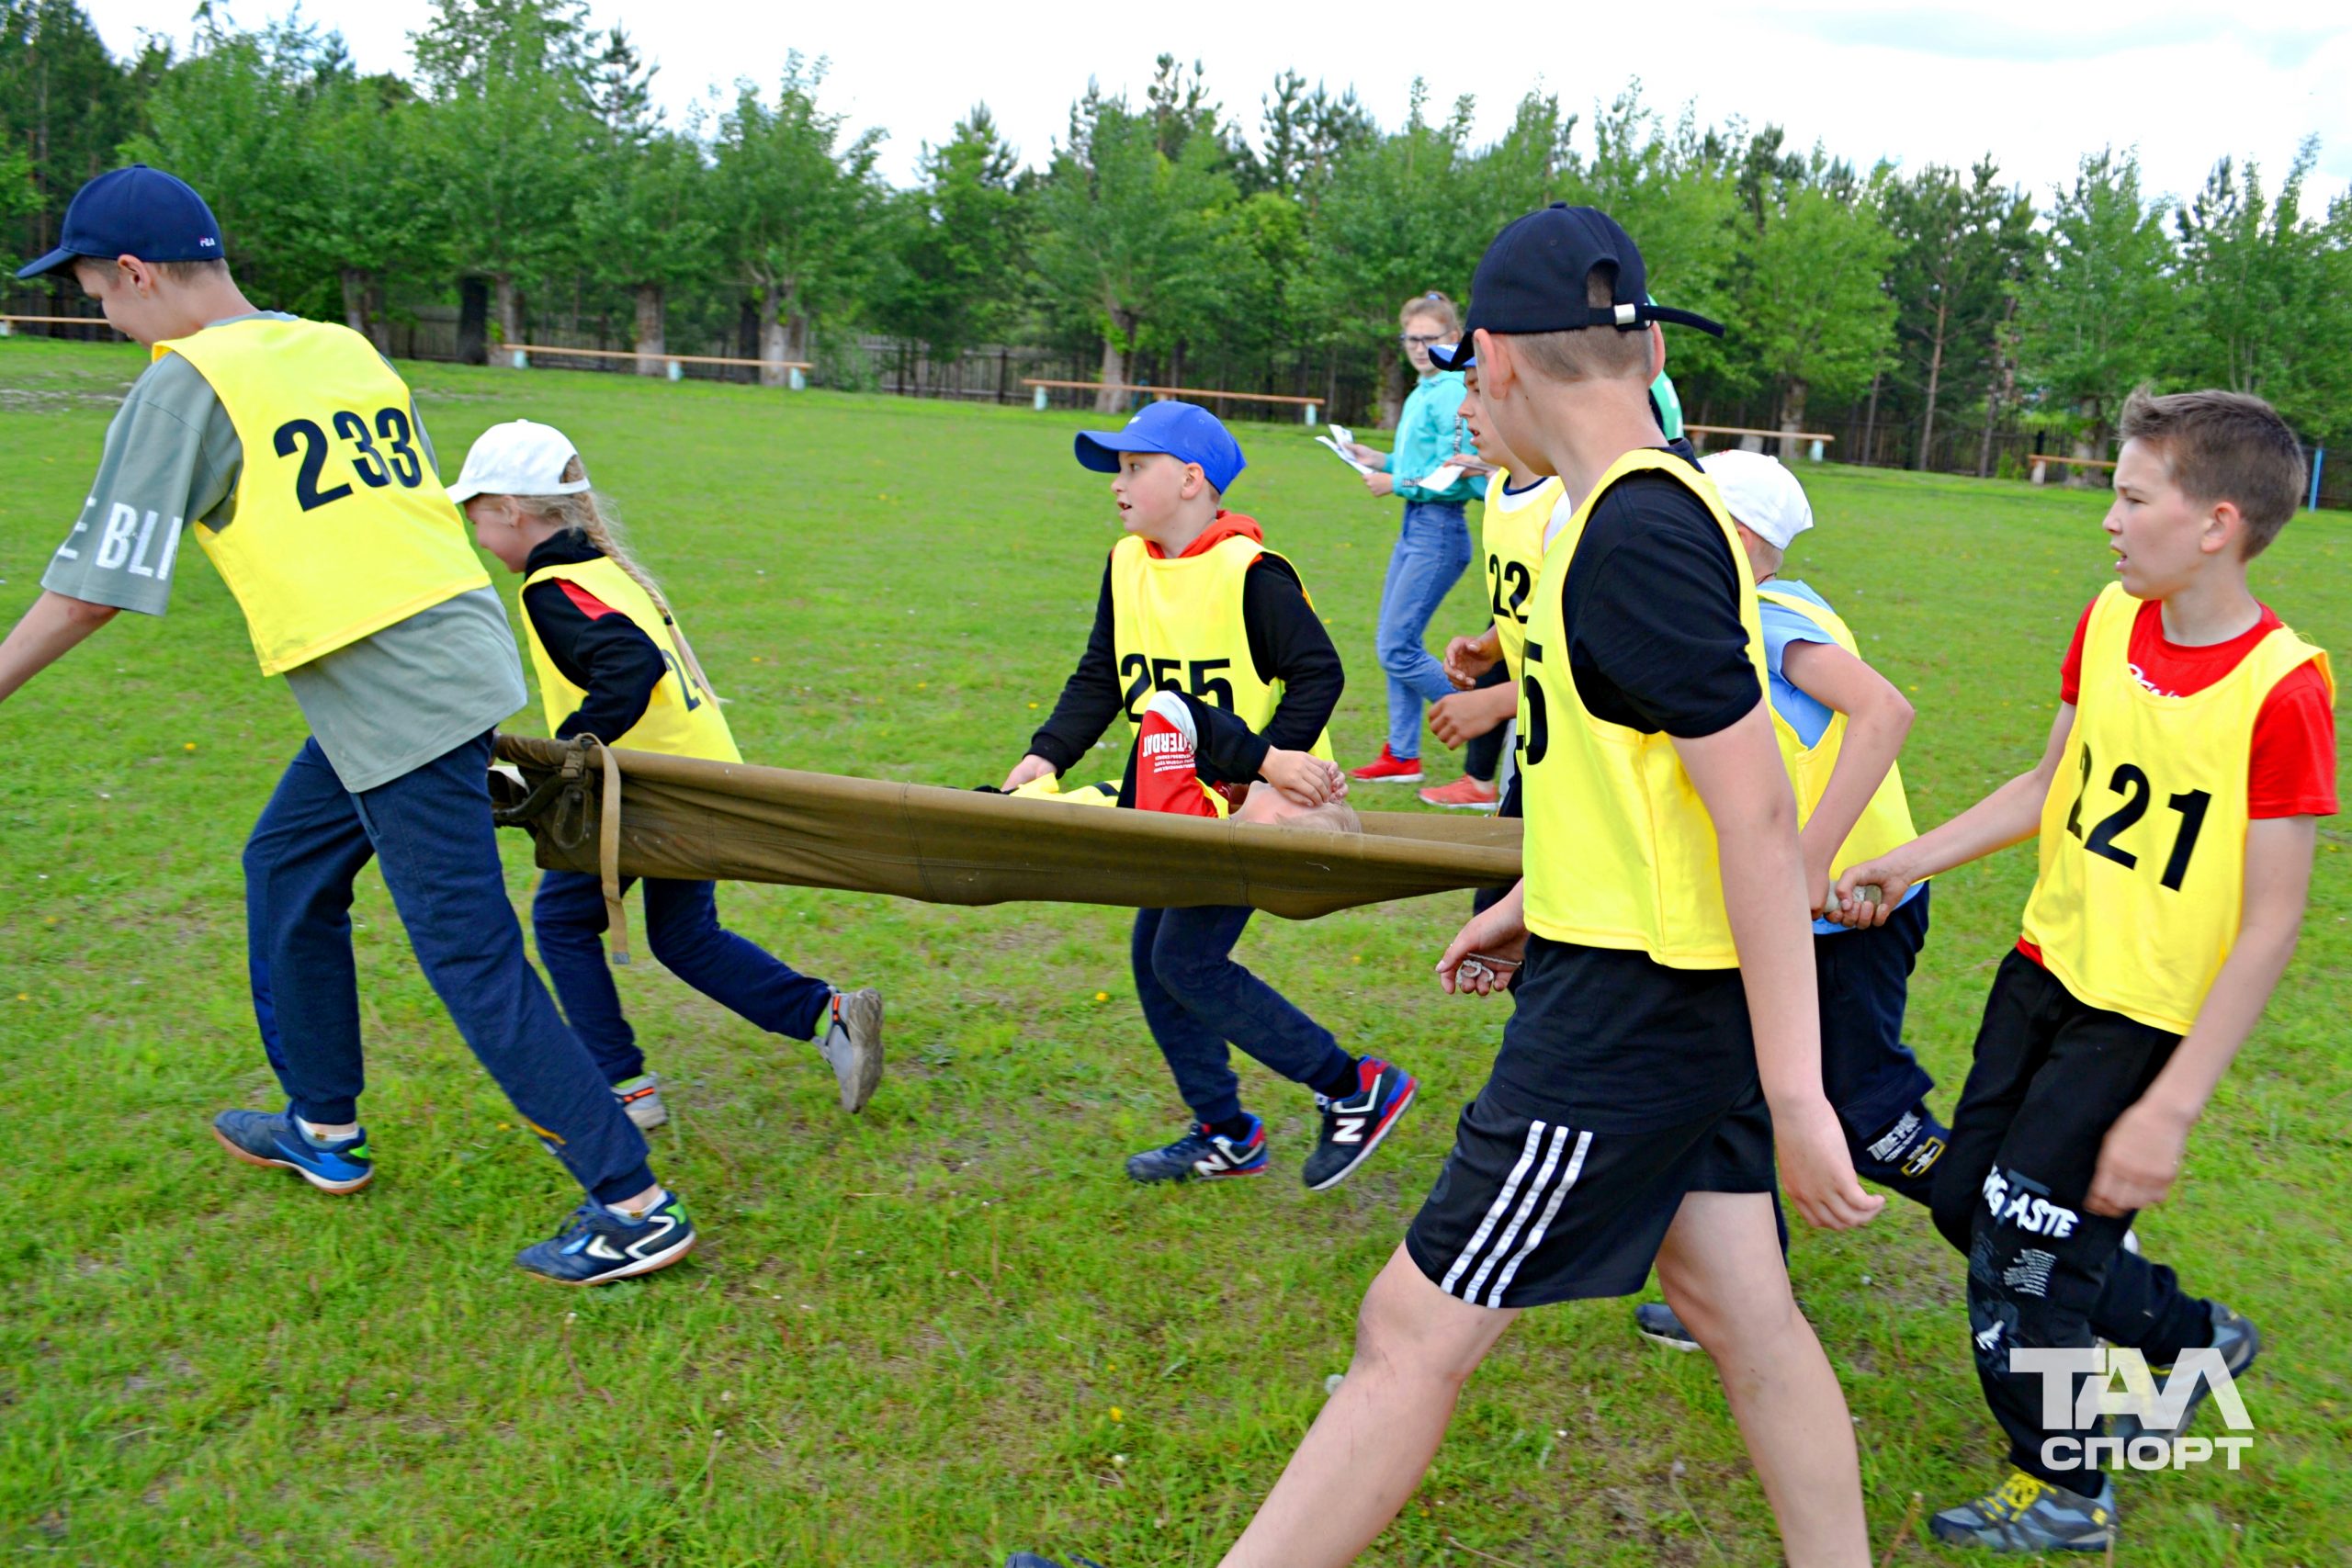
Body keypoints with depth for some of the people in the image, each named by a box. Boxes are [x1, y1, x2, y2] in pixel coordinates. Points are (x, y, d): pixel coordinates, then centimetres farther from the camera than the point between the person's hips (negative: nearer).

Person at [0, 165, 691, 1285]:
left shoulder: (186, 385, -7)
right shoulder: (343, 349, 15)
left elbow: (94, 587, -8)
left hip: (394, 695, -9)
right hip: (454, 646, 9)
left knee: (471, 959, -4)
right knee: (285, 868, 24)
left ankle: (634, 1209, 1)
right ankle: (323, 1131, 38)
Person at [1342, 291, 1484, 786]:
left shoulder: (1453, 395, -15)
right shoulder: (1422, 392, 13)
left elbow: (1452, 478, -20)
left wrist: (1396, 483, -11)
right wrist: (1380, 460, 10)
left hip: (1440, 531, -10)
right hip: (1414, 525, 10)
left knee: (1398, 650, -9)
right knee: (1394, 646, 13)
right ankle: (1402, 755, 23)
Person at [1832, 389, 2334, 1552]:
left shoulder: (2280, 689, -22)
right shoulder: (2107, 622, -1)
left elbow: (2272, 924, -20)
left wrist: (2170, 1109, -22)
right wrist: (1908, 862, 6)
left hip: (2143, 1018, -7)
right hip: (2044, 969, 7)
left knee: (2022, 1250, -1)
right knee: (1966, 1202, 17)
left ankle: (2062, 1497, 26)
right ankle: (2187, 1337, 42)